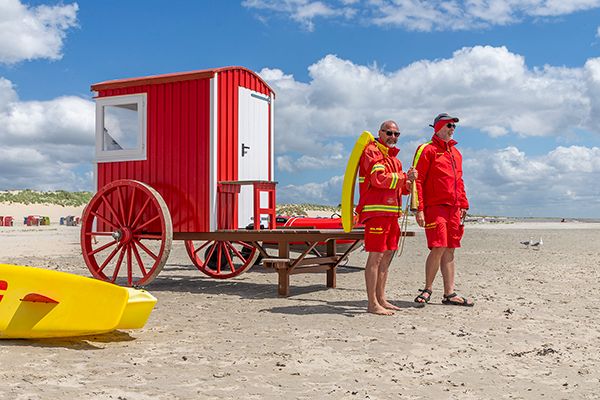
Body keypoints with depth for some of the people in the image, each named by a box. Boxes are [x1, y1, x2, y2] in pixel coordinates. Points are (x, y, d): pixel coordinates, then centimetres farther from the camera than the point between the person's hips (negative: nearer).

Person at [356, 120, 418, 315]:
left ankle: (380, 299, 20)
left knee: (387, 255, 12)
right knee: (375, 255, -10)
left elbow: (400, 187, 24)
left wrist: (408, 180, 2)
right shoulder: (372, 151, -5)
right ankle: (372, 304, -9)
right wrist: (405, 177, -12)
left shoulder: (393, 157, 24)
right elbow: (379, 178, -19)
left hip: (391, 212, 10)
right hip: (376, 211, -10)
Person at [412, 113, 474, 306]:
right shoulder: (427, 150, -3)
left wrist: (463, 205, 16)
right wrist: (419, 209, -16)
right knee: (438, 248, -12)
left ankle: (449, 294, 12)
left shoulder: (455, 153, 21)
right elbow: (417, 180, -9)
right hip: (435, 207, -7)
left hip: (453, 208, 7)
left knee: (450, 251, 7)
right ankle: (428, 289, 5)